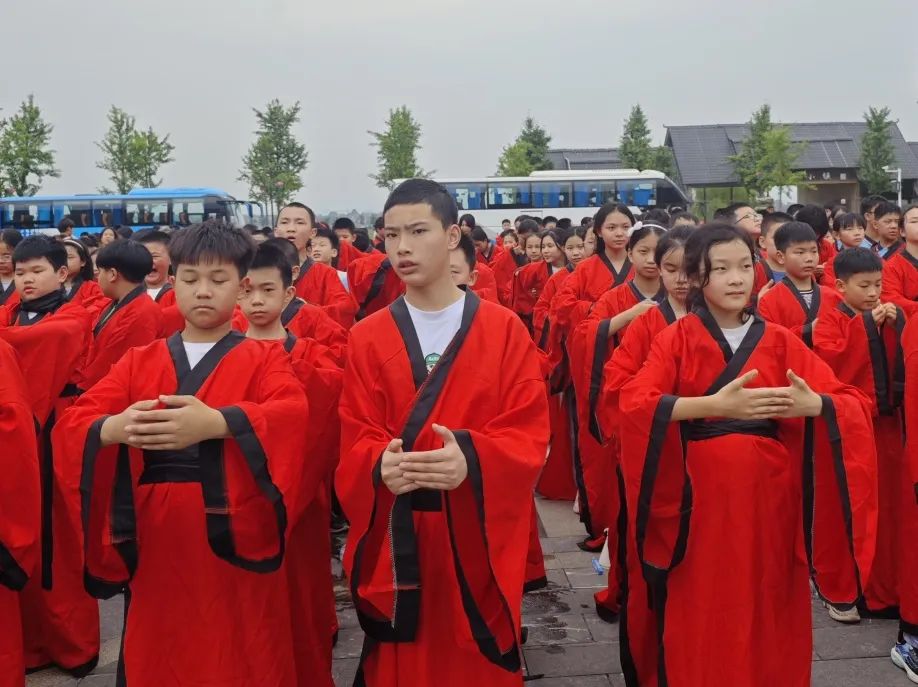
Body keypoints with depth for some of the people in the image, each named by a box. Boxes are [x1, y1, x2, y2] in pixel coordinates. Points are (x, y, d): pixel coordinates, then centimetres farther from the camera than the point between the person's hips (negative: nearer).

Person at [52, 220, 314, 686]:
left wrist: (217, 423, -34)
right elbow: (72, 426, -2)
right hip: (158, 546, 3)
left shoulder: (265, 359, 2)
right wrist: (115, 429, -25)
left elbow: (295, 415, -18)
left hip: (237, 542, -2)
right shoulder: (138, 362, 10)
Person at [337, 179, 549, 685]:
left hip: (478, 541, -1)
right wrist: (381, 464, -25)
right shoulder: (366, 339, 3)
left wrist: (471, 458, -27)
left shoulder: (504, 330, -2)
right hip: (394, 546, 1)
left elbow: (529, 434, -7)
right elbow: (355, 442, -1)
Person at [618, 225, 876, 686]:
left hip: (768, 498, 2)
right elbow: (633, 405, -17)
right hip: (698, 498, -2)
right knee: (698, 619, 4)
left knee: (765, 612, 8)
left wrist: (814, 405, -23)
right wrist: (714, 405, -28)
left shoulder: (779, 342, 6)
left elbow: (854, 404, -1)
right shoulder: (676, 339, -1)